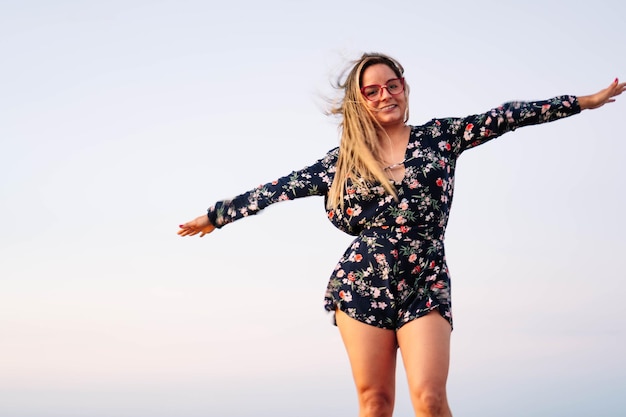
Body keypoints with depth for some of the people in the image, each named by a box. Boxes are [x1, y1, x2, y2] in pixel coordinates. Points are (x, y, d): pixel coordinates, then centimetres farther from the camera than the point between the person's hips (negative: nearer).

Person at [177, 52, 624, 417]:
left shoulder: (440, 135, 7)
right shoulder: (344, 159, 8)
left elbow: (504, 117, 3)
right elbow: (278, 189, 11)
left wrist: (583, 101, 4)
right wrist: (216, 216, 14)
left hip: (425, 285, -1)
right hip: (362, 284, 1)